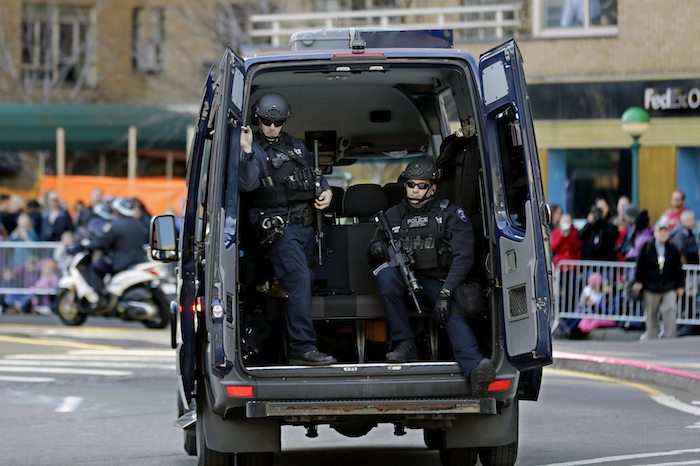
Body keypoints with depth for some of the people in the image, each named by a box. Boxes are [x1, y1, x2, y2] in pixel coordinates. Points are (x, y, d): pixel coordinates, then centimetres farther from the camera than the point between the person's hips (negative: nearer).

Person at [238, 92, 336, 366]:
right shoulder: (254, 150, -2)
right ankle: (302, 348, -29)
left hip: (305, 224, 8)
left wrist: (326, 191, 13)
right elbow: (248, 184, -19)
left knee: (304, 280, 9)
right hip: (278, 228, -8)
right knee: (299, 278, -22)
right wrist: (247, 151, -30)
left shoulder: (295, 146, 19)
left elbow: (314, 174, 32)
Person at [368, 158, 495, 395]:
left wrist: (445, 293, -23)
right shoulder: (394, 215, 11)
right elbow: (377, 241, 21)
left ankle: (474, 370, -61)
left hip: (438, 282, -2)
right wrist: (377, 246, -8)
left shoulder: (450, 214, 1)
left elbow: (463, 256, -10)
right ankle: (404, 344, -27)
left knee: (453, 312, -34)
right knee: (386, 273, -32)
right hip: (406, 280, 2)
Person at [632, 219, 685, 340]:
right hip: (651, 287, 0)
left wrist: (680, 286, 7)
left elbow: (678, 268, 8)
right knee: (651, 314, 10)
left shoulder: (673, 249, 3)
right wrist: (638, 282, -3)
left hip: (669, 287, 0)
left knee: (670, 309, -15)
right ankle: (651, 336, 24)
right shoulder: (647, 247, 0)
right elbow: (640, 265, 2)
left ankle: (669, 337, -11)